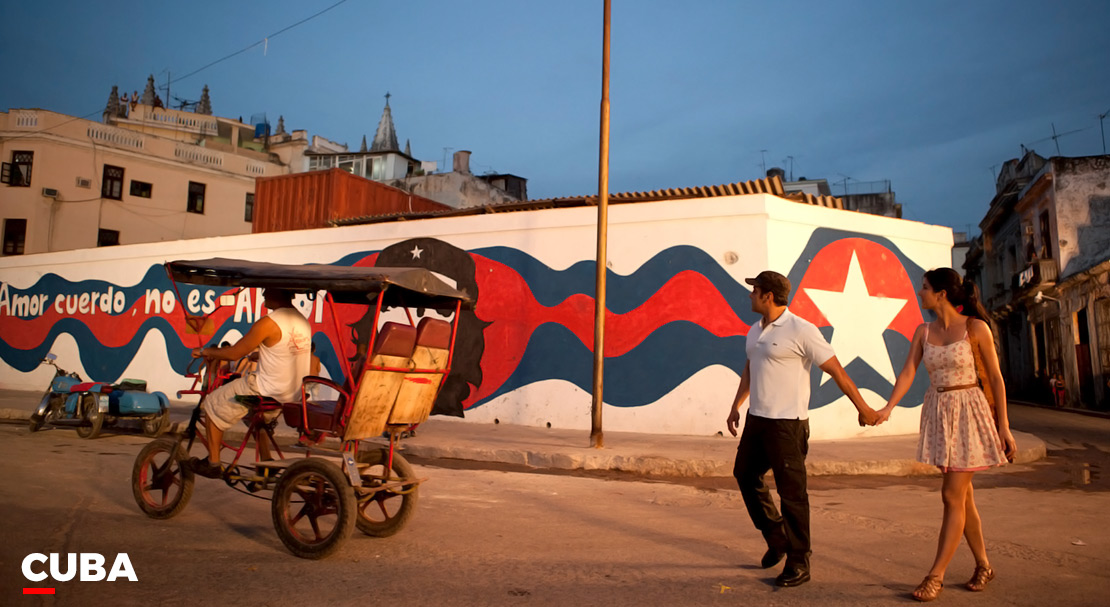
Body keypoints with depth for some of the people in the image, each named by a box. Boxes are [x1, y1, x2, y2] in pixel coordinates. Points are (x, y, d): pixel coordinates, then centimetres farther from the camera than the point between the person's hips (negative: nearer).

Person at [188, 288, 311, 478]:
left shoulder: (268, 323, -18)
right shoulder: (303, 321, 6)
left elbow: (234, 353, -11)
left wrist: (205, 351, 6)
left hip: (266, 390, -8)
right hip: (294, 395, 8)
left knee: (213, 405, 14)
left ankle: (213, 463, 22)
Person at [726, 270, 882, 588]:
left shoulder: (801, 331, -14)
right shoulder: (755, 331, 10)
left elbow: (836, 371, -11)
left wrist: (863, 408, -8)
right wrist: (736, 406, 21)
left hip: (787, 423, -8)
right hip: (757, 419, 8)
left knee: (791, 492, -1)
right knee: (746, 475, 15)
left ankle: (798, 563, 12)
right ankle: (777, 539, 31)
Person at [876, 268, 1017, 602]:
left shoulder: (975, 327, -8)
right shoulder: (924, 331, 5)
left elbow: (995, 378, -4)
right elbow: (907, 373, -1)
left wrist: (1003, 426, -6)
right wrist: (887, 408, -15)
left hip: (968, 413, -5)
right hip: (938, 413, 5)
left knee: (952, 496, -5)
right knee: (962, 496, 13)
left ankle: (936, 576, 2)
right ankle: (983, 566, 28)